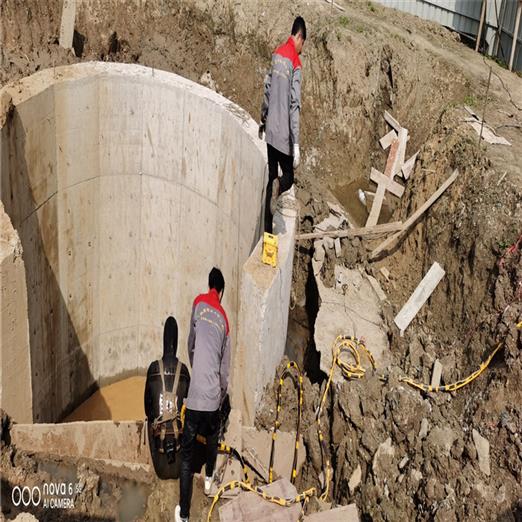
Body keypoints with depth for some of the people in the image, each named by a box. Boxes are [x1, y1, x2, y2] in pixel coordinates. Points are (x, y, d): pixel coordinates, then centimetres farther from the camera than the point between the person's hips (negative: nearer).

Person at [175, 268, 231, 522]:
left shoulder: (199, 303, 5)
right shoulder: (224, 321, 10)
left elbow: (191, 344, 15)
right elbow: (224, 372, 12)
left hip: (195, 397, -2)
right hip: (213, 398, 2)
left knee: (186, 456, 8)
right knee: (212, 437, 34)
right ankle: (208, 477, 51)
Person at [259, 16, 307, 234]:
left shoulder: (277, 53, 7)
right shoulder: (295, 63, -12)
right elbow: (294, 106, -17)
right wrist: (296, 144, -17)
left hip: (271, 130, 6)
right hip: (284, 134, -6)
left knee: (270, 178, 11)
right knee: (289, 175, 12)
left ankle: (267, 229, 12)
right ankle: (279, 186, -21)